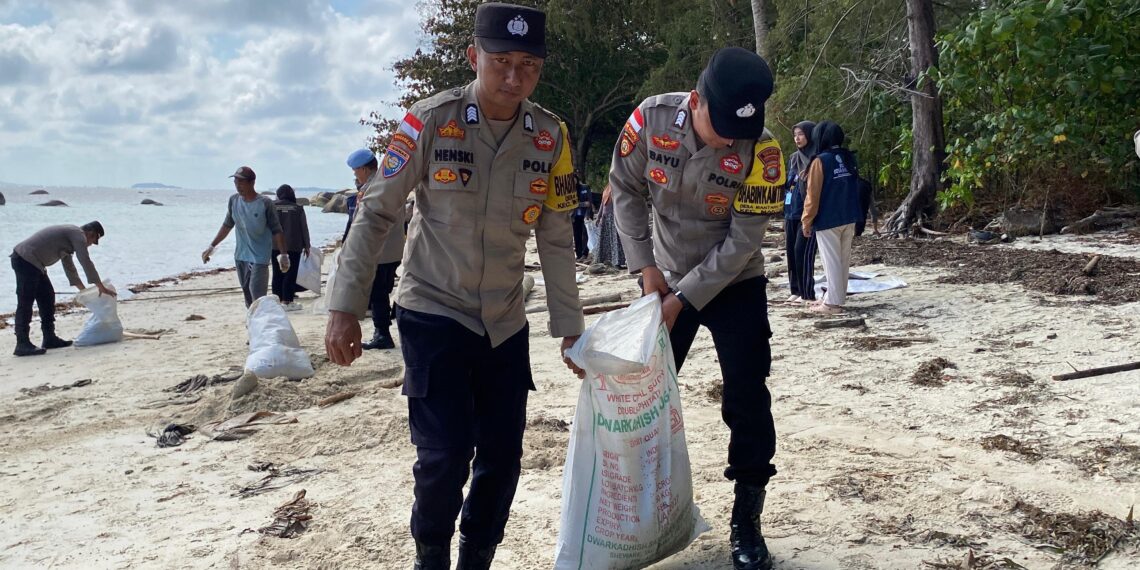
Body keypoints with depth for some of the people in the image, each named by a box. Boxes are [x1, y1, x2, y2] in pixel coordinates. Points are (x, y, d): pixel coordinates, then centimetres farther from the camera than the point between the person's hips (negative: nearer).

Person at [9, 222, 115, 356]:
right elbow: (86, 262, -14)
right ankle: (22, 344, -11)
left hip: (32, 263, 11)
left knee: (47, 298, 14)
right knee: (25, 303, -11)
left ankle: (50, 338, 19)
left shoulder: (70, 234, 23)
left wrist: (84, 290, 30)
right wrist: (101, 287, -11)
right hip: (25, 260, -11)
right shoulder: (78, 234, -8)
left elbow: (69, 267, 30)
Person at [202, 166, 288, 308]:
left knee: (258, 298, -13)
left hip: (259, 258, -6)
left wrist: (283, 255, -9)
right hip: (240, 256, 6)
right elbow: (227, 226, 15)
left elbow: (276, 230, -8)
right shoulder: (233, 200, 2)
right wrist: (212, 247, 16)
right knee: (248, 297, 12)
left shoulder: (265, 203, -12)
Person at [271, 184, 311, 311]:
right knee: (290, 274, 0)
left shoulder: (272, 207, -1)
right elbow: (304, 228, 0)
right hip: (294, 247, -2)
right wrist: (306, 246, 10)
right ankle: (287, 301, -1)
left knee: (277, 274, 9)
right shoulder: (298, 208, -4)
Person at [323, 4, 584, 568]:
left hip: (505, 323, 4)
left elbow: (556, 240, 4)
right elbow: (375, 214, -7)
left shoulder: (551, 137, -3)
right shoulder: (430, 120, -13)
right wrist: (345, 308, -10)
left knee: (502, 458, 6)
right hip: (432, 312, -4)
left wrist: (568, 327, 5)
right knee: (445, 455, -10)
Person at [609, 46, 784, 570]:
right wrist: (646, 267, -11)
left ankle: (746, 523, 10)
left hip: (735, 285, -2)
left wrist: (684, 299, -21)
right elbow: (625, 189, -6)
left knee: (747, 402, -6)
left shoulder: (761, 150, -25)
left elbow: (742, 241, -21)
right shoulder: (651, 119, -19)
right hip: (667, 282, 3)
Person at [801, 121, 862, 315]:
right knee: (843, 259, 12)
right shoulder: (849, 158, 7)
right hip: (849, 219, 7)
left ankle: (833, 303, -1)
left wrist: (807, 221, -6)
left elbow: (813, 195, -12)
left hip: (828, 220, -7)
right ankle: (837, 296, 20)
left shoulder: (820, 161, -13)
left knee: (831, 261, -3)